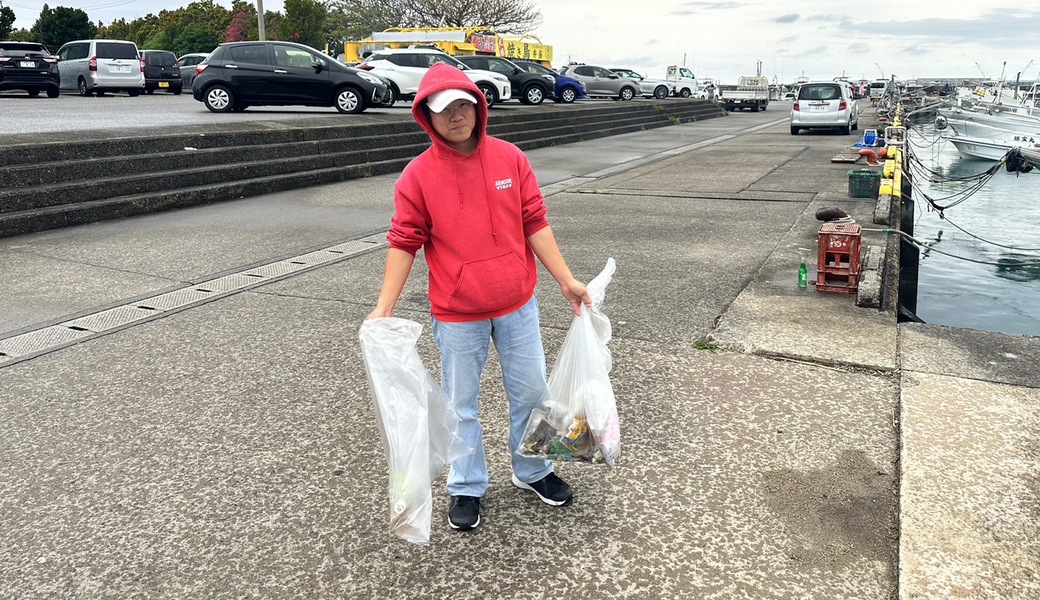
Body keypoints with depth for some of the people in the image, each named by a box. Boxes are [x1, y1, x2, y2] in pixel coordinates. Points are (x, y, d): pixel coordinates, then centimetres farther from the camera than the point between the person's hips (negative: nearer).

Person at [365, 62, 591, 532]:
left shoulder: (510, 158, -2)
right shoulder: (418, 175, -8)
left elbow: (535, 225, 1)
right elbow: (404, 243, -5)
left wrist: (566, 281, -1)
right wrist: (383, 308, -12)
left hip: (517, 305, 2)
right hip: (457, 315, -2)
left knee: (531, 391, 15)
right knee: (461, 404, 12)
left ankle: (533, 471, 38)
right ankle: (466, 489, 32)